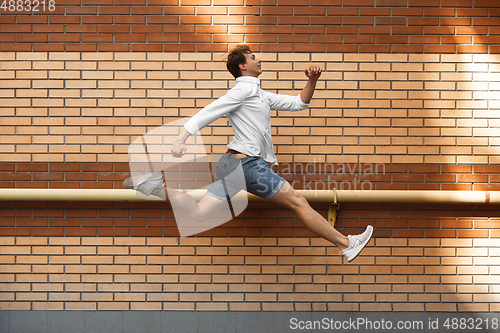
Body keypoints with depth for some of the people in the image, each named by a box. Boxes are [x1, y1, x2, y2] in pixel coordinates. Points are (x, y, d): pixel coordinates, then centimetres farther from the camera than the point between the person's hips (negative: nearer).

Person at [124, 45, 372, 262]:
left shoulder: (260, 95, 24)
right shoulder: (243, 90, -6)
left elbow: (298, 103, 28)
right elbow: (206, 114, -13)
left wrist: (312, 81, 12)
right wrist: (181, 140, -24)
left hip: (231, 163, 10)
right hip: (246, 162, -10)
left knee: (199, 212, 5)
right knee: (297, 202, -5)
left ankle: (156, 185, 2)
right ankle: (347, 244, -1)